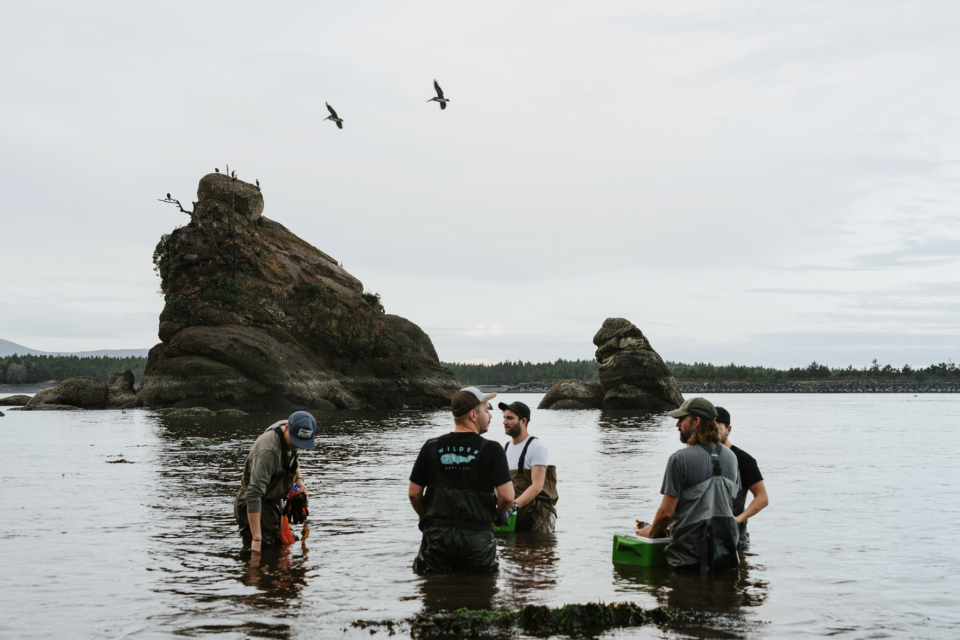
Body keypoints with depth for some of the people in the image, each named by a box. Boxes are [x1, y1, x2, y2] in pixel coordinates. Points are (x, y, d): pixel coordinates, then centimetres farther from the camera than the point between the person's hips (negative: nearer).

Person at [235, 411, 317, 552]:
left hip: (276, 502, 9)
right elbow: (254, 494, -39)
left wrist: (299, 480, 2)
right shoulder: (269, 451, -34)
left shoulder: (290, 436, -7)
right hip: (254, 507, -9)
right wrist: (256, 538, -42)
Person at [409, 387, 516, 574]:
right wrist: (500, 514, 9)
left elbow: (414, 493, 4)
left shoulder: (431, 448, 2)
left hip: (437, 535, 2)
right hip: (477, 536, -2)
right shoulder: (491, 450, -7)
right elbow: (506, 497, -13)